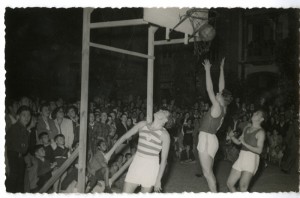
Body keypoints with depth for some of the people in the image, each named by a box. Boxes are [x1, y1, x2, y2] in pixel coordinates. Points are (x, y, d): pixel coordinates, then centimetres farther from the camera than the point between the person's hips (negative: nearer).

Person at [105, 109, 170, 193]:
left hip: (151, 167, -3)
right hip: (136, 164, 3)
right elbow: (124, 137, 9)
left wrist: (158, 180, -9)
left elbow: (164, 160, -6)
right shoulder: (142, 125, 3)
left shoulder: (164, 134, -7)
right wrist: (110, 153, 9)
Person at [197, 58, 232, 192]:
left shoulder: (217, 107, -16)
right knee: (209, 172, 14)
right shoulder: (222, 108, 5)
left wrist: (207, 70, -15)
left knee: (207, 173, -5)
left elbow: (210, 90, -18)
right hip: (209, 140, 9)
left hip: (207, 140, -9)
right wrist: (221, 69, 15)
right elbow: (221, 87, 11)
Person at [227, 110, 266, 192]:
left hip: (252, 158, -7)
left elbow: (259, 150, -14)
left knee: (243, 187, -16)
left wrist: (245, 144, -21)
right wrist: (232, 136, 0)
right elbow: (238, 142, 20)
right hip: (241, 157, 7)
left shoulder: (260, 132, -6)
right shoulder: (247, 128, 15)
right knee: (230, 184, 6)